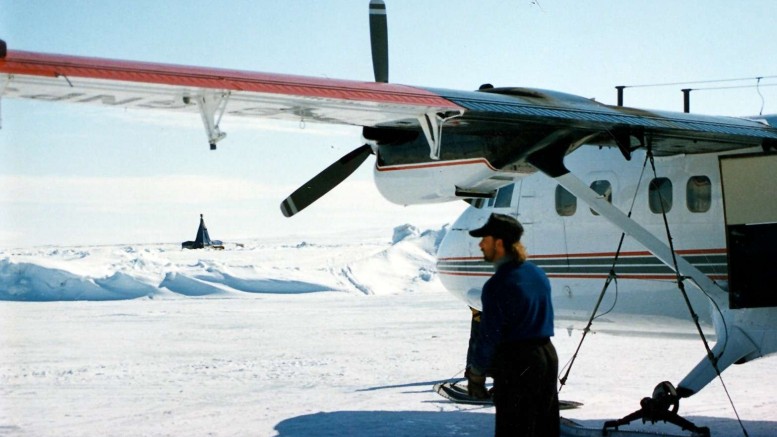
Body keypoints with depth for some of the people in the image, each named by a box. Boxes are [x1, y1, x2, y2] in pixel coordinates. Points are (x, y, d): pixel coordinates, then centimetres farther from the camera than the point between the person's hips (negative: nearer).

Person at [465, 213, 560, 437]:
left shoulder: (498, 285, -18)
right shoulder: (538, 274, 7)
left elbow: (489, 336, -17)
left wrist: (475, 374, -3)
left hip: (516, 364, -8)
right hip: (548, 355, 8)